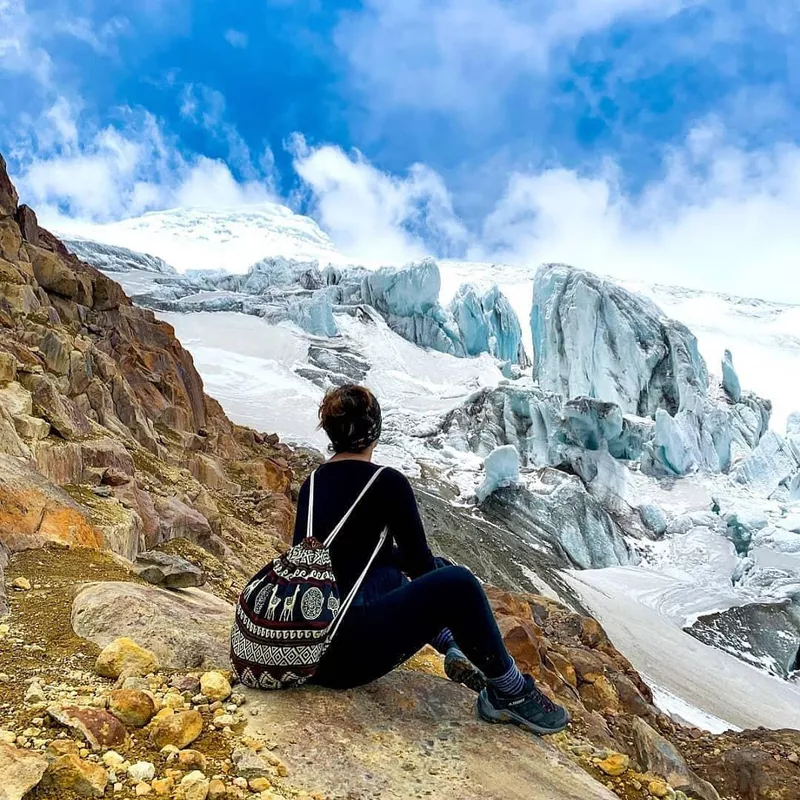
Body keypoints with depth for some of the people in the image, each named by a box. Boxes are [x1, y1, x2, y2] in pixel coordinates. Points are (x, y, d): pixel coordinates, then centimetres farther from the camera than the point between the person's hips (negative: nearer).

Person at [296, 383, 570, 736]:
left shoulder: (312, 484, 9)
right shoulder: (386, 482, -11)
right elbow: (420, 563, -4)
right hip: (345, 654, -8)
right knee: (455, 583, -11)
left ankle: (454, 648, 18)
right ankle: (511, 694, 1)